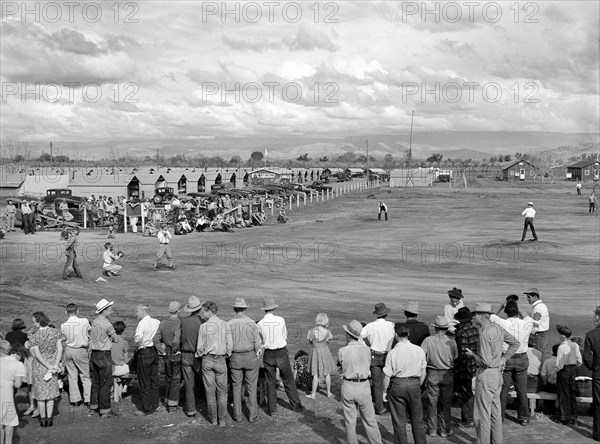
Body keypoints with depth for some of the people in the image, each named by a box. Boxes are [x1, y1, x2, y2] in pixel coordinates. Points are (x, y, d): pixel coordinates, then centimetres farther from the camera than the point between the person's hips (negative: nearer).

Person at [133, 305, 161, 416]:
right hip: (155, 352, 7)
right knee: (154, 381, 15)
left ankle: (147, 409, 7)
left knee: (144, 383, 2)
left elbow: (138, 339, -28)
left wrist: (137, 345, -9)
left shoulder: (142, 323, -16)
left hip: (144, 353, -7)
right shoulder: (157, 322, 4)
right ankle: (155, 406, 22)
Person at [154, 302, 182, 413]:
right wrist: (178, 350, -9)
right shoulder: (179, 323, -19)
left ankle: (168, 401, 31)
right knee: (176, 380, 5)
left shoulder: (163, 323, 1)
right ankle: (172, 405, 9)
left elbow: (156, 339, 2)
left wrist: (163, 351, 5)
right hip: (177, 354, -6)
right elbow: (176, 341, -27)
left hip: (167, 355, 6)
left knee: (168, 378, 20)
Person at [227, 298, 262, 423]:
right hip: (250, 356, -1)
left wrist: (229, 354, 11)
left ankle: (237, 415, 16)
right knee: (252, 387, 8)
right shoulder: (251, 323, -10)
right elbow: (257, 343, -7)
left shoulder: (228, 324, -8)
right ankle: (252, 415, 12)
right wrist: (258, 352, 10)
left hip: (235, 358, 1)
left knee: (236, 387, 12)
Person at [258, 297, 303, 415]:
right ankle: (296, 405, 20)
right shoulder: (281, 320, -9)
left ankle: (272, 409, 13)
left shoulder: (260, 324, -7)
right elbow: (285, 336, 2)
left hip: (268, 354, 1)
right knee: (288, 380, 12)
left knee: (270, 382, 12)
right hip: (282, 353, -1)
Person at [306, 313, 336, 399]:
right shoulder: (327, 332, -12)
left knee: (315, 374, 7)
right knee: (327, 373, 15)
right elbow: (329, 341, 1)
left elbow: (310, 342, 1)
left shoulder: (311, 331, -12)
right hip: (325, 352, 0)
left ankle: (313, 394, 12)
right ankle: (329, 392, 25)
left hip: (315, 352, 0)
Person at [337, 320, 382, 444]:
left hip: (348, 386, -1)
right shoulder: (366, 349, -6)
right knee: (370, 421, 12)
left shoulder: (342, 351, -12)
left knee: (350, 422, 11)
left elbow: (340, 369, 3)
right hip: (364, 386, 1)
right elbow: (368, 367, 6)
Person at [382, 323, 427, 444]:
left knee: (399, 421, 9)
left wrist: (385, 391, 2)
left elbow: (387, 376, -11)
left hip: (397, 384, -3)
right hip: (414, 384, 3)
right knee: (417, 419, 16)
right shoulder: (419, 350, -3)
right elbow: (423, 373, 5)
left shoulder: (392, 353, -14)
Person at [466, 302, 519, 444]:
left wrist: (472, 354, -9)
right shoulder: (498, 328, 4)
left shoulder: (484, 334, -22)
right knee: (495, 410, 17)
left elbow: (486, 361, -25)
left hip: (486, 375, -9)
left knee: (482, 414, 1)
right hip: (497, 374, 9)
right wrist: (504, 359, 13)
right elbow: (515, 343, 15)